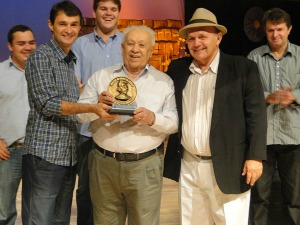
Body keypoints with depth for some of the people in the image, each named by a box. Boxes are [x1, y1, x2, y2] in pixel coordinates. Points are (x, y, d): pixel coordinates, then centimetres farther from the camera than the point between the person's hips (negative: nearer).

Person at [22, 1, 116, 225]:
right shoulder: (41, 56, -8)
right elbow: (47, 104, -17)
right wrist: (91, 108, -26)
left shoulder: (72, 61, 16)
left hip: (68, 154, 8)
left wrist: (96, 102, 9)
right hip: (44, 154, -7)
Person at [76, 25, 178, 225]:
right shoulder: (100, 77, 8)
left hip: (145, 166, -1)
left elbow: (175, 121, 0)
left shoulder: (164, 81, 5)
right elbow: (81, 113, 4)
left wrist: (153, 118, -20)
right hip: (104, 163, 2)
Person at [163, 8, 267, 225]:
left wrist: (255, 156, -12)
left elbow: (256, 114, -7)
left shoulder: (243, 68, -5)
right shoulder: (177, 68, 7)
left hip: (227, 167, -4)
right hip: (187, 166, 4)